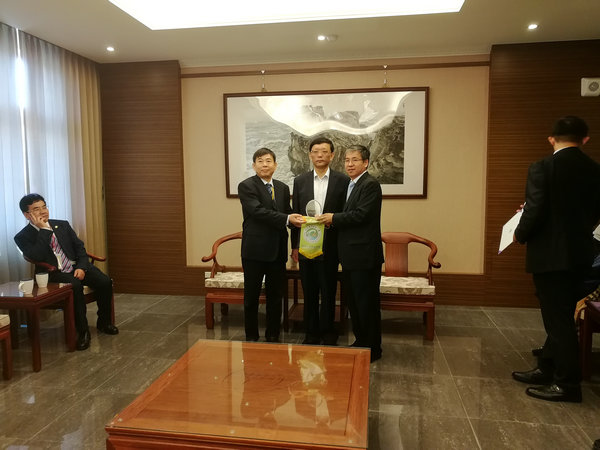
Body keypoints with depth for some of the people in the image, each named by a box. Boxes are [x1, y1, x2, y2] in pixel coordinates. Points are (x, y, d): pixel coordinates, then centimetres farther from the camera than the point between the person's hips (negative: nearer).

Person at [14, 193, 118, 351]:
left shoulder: (62, 225, 12)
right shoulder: (23, 237, -1)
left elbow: (79, 247, 11)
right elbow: (37, 257, -18)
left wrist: (82, 267, -7)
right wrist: (43, 229, -17)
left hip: (77, 268, 4)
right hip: (54, 274, -4)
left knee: (105, 282, -20)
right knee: (75, 286, -37)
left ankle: (104, 322, 2)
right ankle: (82, 331, -23)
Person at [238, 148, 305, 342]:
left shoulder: (283, 188, 13)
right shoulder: (246, 186, -6)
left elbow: (287, 215, 15)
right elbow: (258, 211, -19)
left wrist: (298, 219, -7)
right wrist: (287, 218, -26)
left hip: (277, 251, 5)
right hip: (255, 250, -5)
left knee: (275, 295, 13)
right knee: (251, 296, 8)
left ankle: (273, 336, 27)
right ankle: (251, 337, 22)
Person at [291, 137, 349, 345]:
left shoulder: (342, 181, -1)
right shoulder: (300, 181, 6)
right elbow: (295, 215, 8)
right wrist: (294, 246, 5)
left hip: (329, 247, -2)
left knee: (328, 293, 7)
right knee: (309, 293, 11)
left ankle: (327, 333, 23)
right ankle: (311, 333, 25)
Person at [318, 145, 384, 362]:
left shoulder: (370, 184, -12)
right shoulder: (351, 185, 17)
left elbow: (361, 214, -21)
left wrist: (334, 217, -12)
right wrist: (333, 220, -1)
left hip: (365, 255, -10)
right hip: (351, 255, 10)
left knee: (367, 302, 1)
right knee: (353, 301, 17)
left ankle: (372, 348, 14)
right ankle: (360, 341, 31)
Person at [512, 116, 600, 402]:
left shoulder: (542, 168, -15)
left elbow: (534, 212, -19)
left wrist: (520, 235, -1)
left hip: (550, 255, -7)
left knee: (557, 318, 2)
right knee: (561, 316, 16)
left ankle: (568, 384, 11)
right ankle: (547, 369, 29)